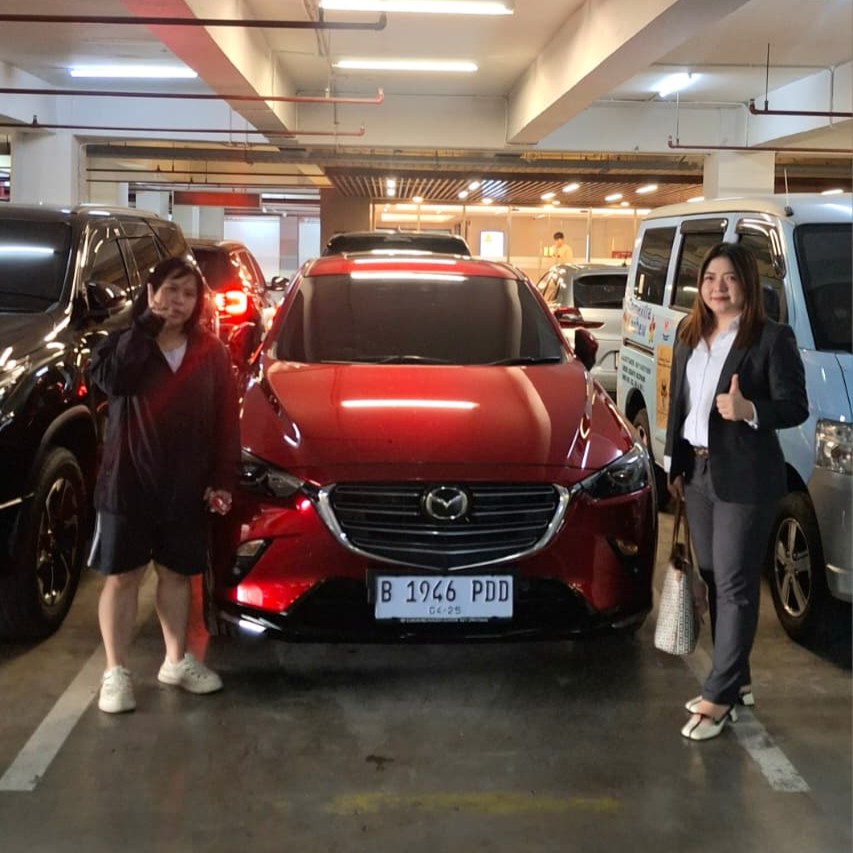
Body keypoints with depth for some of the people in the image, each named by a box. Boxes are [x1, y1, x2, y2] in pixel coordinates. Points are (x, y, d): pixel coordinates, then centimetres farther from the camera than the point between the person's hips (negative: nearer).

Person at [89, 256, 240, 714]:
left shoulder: (212, 352, 4)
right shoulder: (122, 344, -1)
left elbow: (226, 422, 3)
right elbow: (110, 379, -25)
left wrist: (223, 479, -4)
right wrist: (146, 326, -22)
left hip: (187, 486, 2)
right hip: (128, 482, -2)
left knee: (178, 573, 13)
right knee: (122, 576, 4)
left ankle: (176, 660, 29)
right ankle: (115, 672, 14)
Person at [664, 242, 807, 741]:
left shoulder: (773, 338, -11)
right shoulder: (690, 336, 10)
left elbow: (796, 407, -13)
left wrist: (749, 410, -31)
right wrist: (675, 464, 13)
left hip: (745, 478, -7)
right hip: (699, 472, 8)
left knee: (736, 586, -3)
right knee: (713, 579, 14)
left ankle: (719, 698, 1)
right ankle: (735, 680, 27)